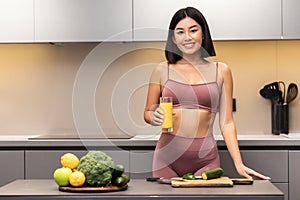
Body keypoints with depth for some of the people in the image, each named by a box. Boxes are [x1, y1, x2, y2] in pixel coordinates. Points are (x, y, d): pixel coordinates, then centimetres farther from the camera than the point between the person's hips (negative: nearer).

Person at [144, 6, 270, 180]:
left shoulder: (221, 71, 5)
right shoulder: (162, 71, 4)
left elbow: (227, 123, 4)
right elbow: (148, 113, 12)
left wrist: (239, 164, -5)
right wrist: (154, 117, -11)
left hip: (205, 158, 0)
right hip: (168, 157, 0)